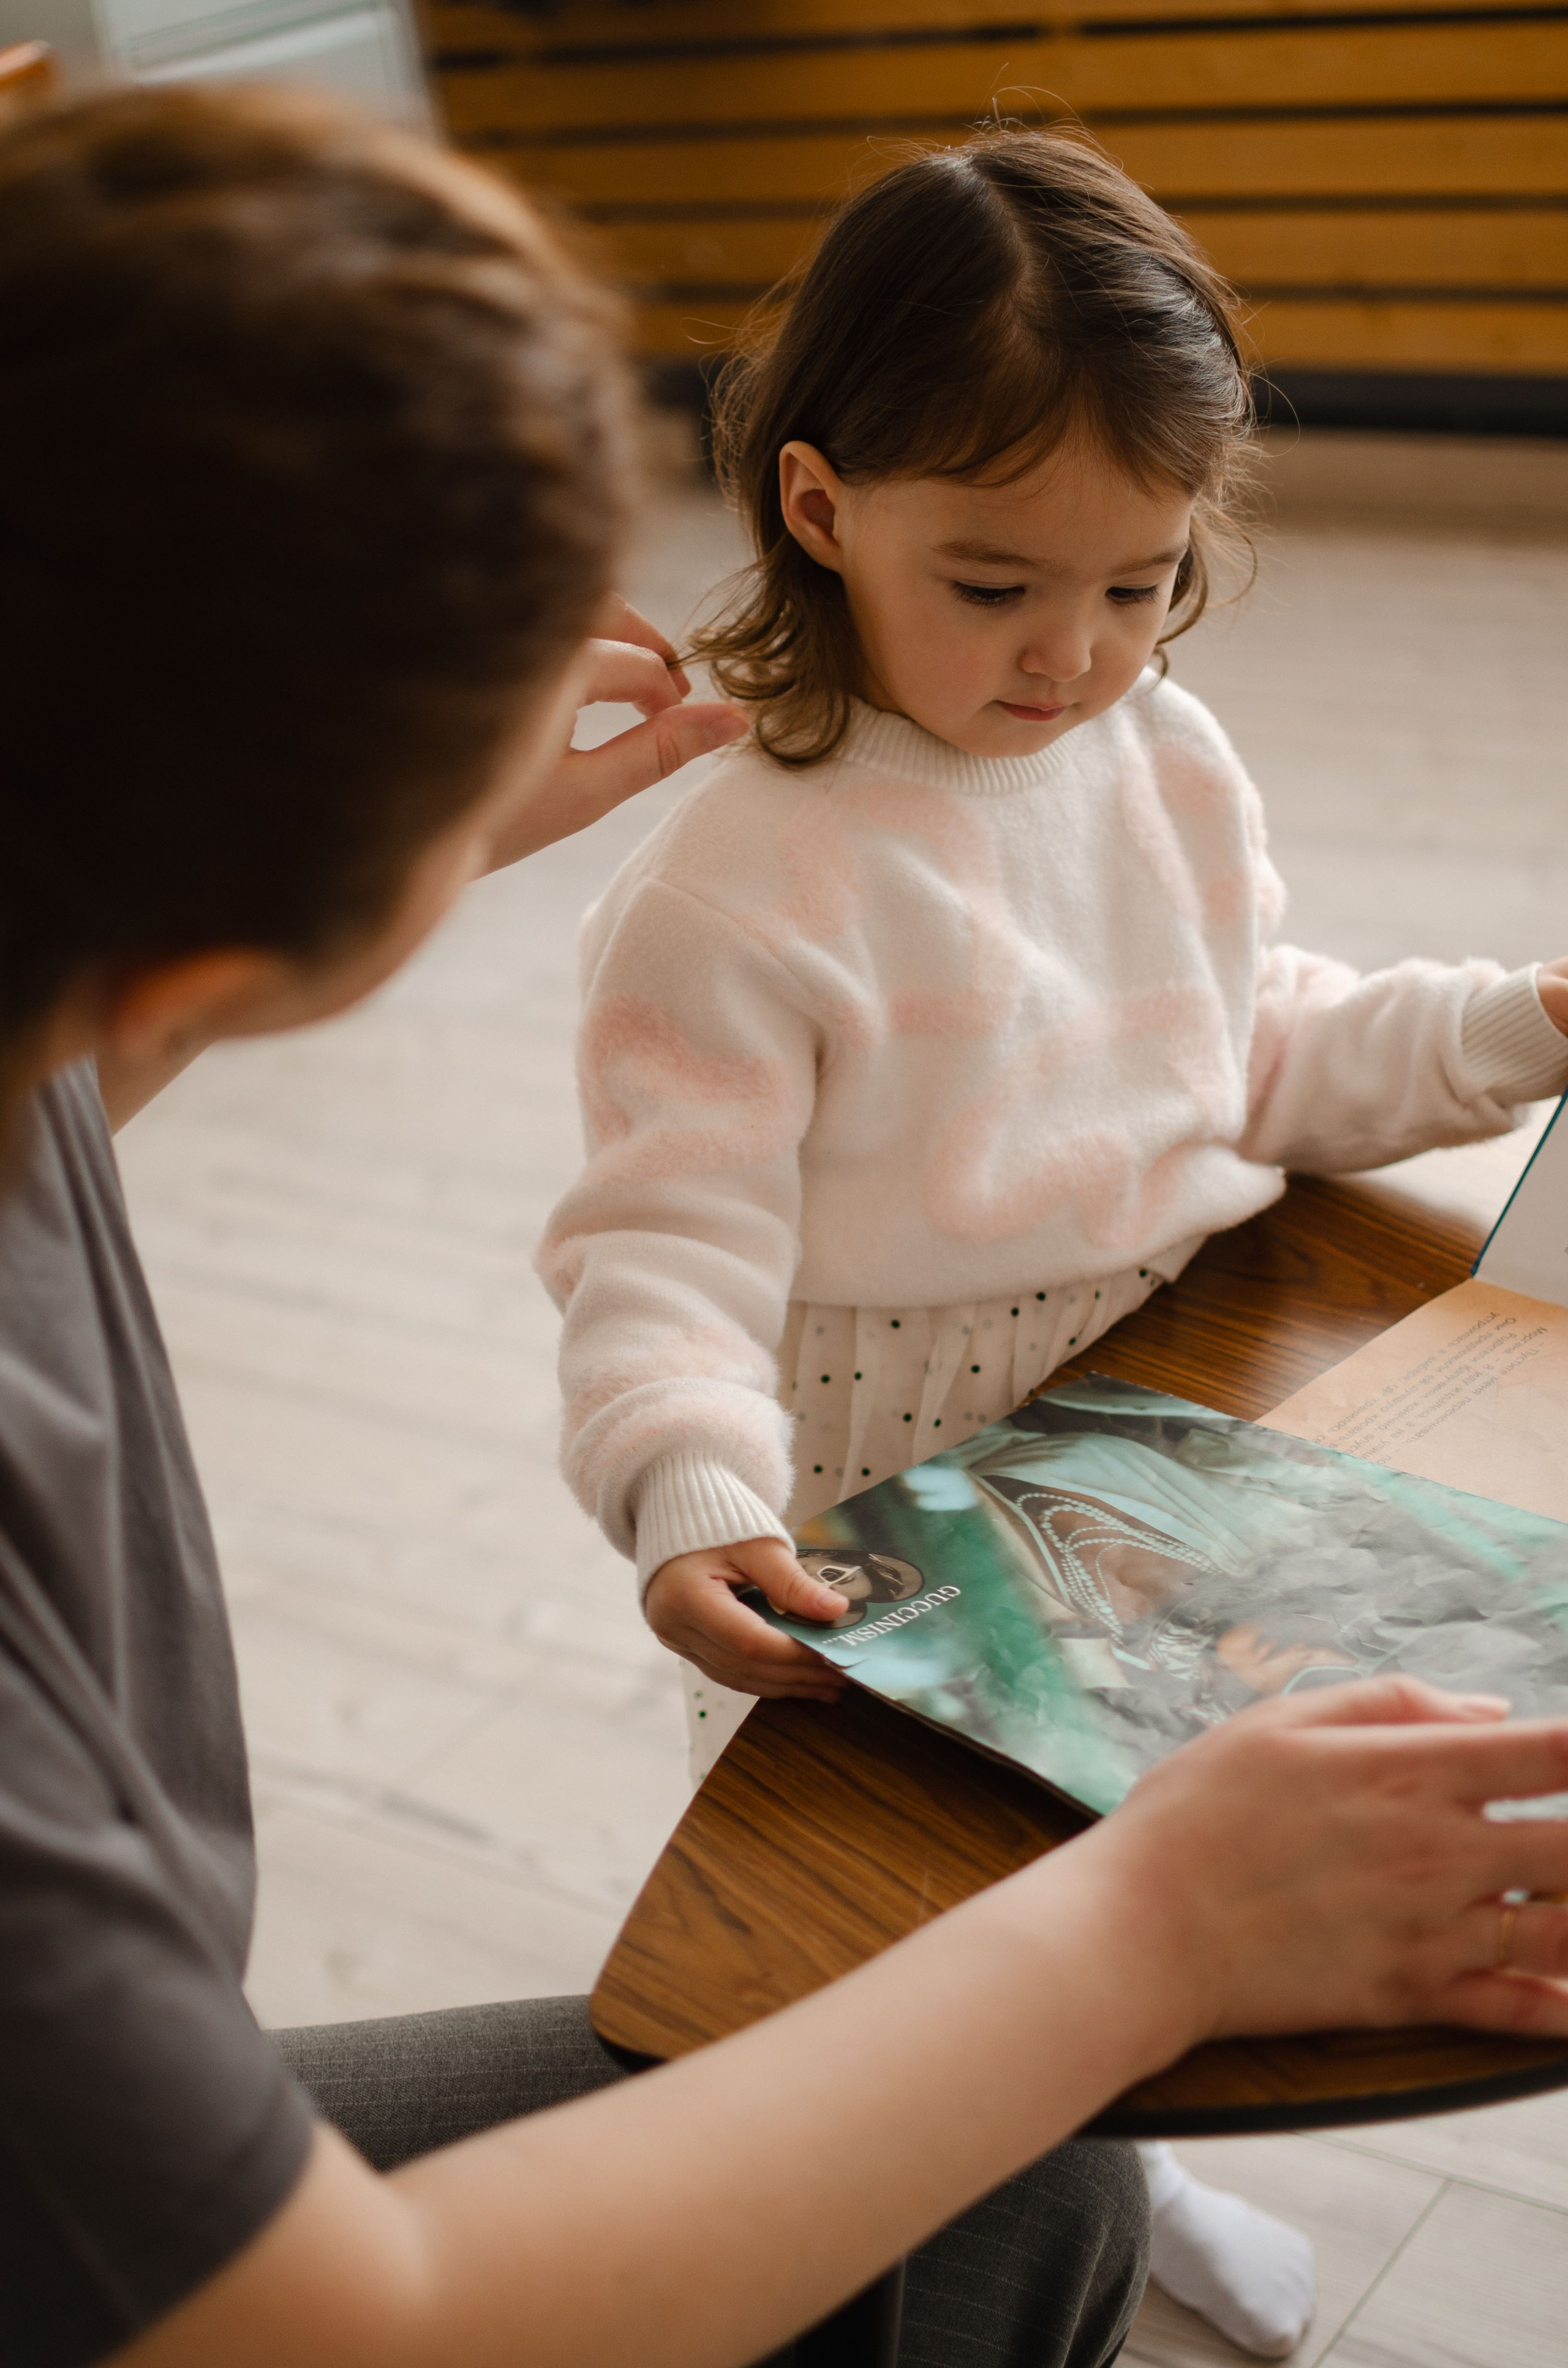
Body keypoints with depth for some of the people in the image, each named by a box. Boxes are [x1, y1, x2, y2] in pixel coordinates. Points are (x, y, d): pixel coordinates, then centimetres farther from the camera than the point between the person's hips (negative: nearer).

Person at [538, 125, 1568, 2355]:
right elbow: (666, 1250, -24)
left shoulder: (1172, 768, -1)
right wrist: (694, 1492, -40)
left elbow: (1263, 1060, 12)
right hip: (888, 1510, -6)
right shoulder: (741, 881, -23)